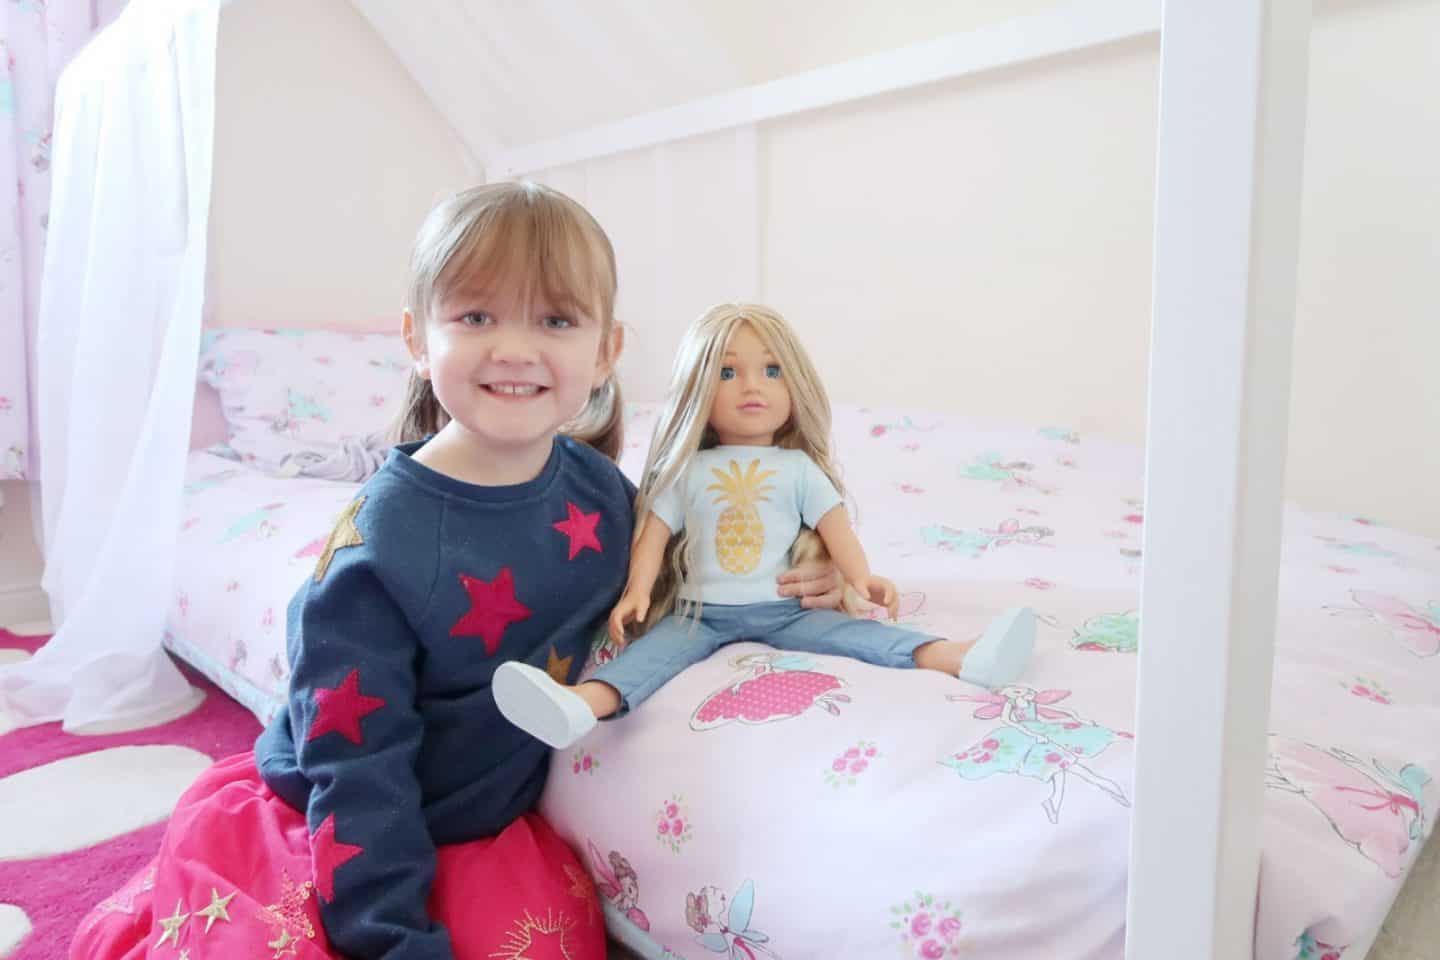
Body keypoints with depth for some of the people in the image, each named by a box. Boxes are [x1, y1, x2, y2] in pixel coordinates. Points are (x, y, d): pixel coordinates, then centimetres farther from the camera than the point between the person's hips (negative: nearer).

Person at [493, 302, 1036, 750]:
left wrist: (860, 577, -18)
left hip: (783, 609, 0)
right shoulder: (687, 470, 8)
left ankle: (959, 657, -40)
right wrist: (637, 591, -11)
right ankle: (584, 703, -53)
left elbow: (833, 523, 0)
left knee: (851, 631, -23)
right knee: (658, 646, -28)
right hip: (700, 610, 0)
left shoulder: (799, 468, 8)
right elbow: (655, 531, 4)